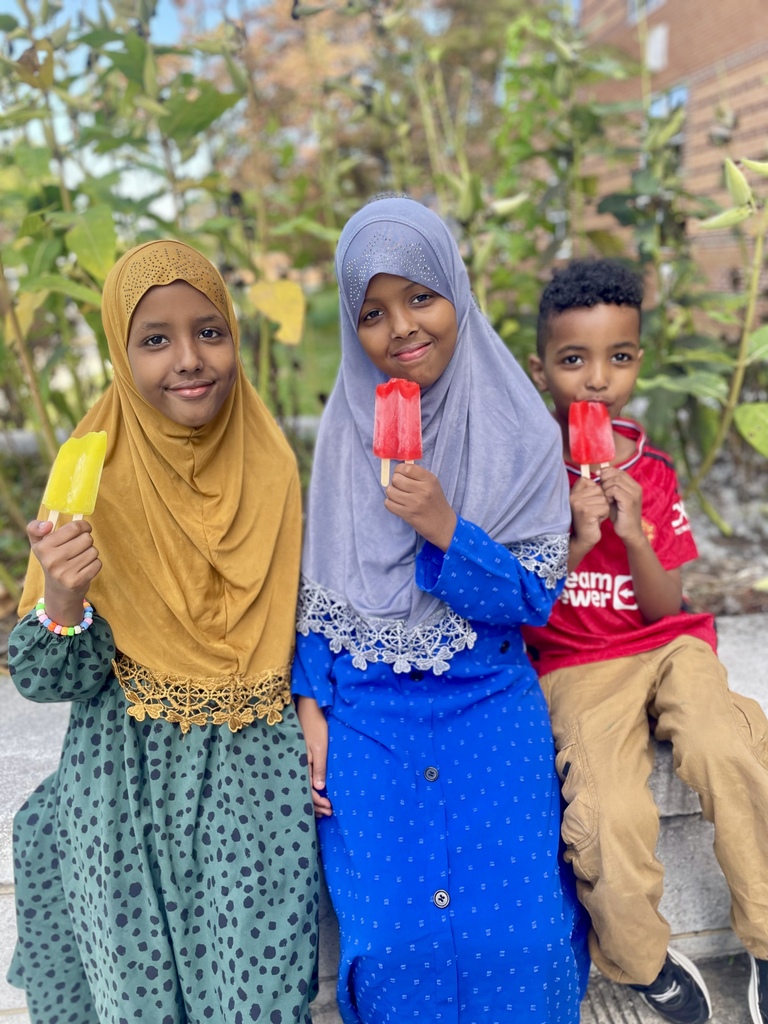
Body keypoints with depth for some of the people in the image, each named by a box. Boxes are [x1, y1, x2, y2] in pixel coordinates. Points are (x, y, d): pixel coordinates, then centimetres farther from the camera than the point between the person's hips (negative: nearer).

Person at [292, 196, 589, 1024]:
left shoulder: (517, 431, -3)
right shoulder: (344, 431, 1)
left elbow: (536, 595, -4)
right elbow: (315, 591, 5)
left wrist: (444, 529, -20)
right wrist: (312, 713, -3)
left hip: (491, 704, 0)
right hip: (366, 712, 1)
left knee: (521, 937, -13)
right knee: (392, 941, -11)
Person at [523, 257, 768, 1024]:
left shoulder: (652, 473, 2)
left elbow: (665, 609, 0)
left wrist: (635, 535, -18)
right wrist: (575, 540, -21)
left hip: (663, 646, 3)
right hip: (574, 666, -2)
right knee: (610, 817, -27)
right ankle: (639, 960, 6)